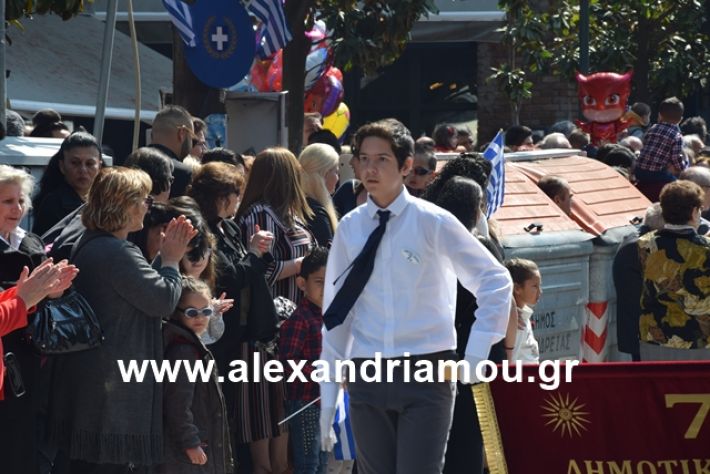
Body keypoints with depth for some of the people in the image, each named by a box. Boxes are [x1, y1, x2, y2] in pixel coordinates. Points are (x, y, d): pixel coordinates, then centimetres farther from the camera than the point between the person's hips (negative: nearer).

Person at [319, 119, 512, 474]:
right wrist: (328, 397, 9)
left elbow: (496, 281, 3)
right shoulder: (349, 229, 4)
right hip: (367, 377, 3)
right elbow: (335, 315, 9)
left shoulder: (433, 222, -4)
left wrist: (476, 355, -4)